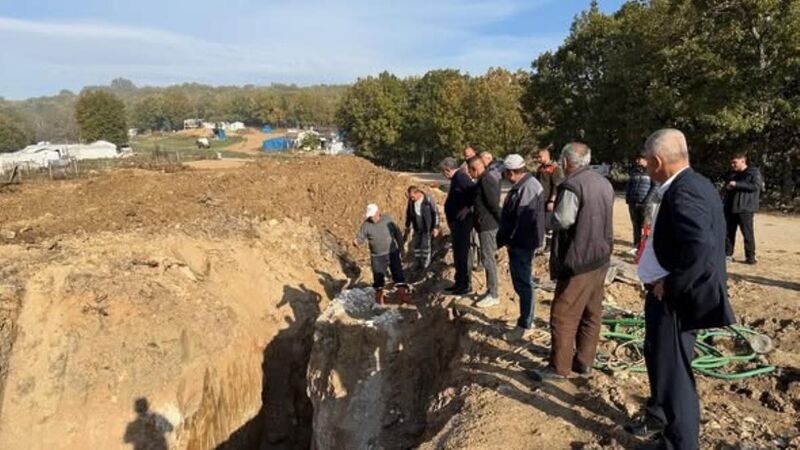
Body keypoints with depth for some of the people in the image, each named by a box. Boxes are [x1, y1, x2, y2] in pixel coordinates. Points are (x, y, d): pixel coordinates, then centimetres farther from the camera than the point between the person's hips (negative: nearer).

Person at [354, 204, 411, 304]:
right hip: (377, 256, -1)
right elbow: (360, 237, -7)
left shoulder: (388, 219, -4)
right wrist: (357, 242, -32)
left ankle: (402, 293, 15)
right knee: (378, 277, 6)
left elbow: (397, 232, 6)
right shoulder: (366, 225, -7)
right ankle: (379, 295, 27)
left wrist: (401, 246, 9)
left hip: (393, 253, 1)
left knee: (398, 274, 4)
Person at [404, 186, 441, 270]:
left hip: (427, 228, -4)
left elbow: (435, 213, -12)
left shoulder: (428, 199, -18)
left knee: (425, 246, 1)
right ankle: (417, 265, 26)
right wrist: (407, 228, 15)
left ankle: (425, 265, 20)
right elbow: (408, 215, 10)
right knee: (415, 246, 9)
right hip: (417, 228, 5)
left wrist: (436, 228, -12)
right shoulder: (411, 201, -4)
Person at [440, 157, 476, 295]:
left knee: (462, 253, -3)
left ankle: (466, 285, 6)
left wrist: (467, 208, -22)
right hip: (456, 222, 11)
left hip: (462, 222, -11)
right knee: (458, 253, 17)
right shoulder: (456, 178, 14)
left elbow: (475, 192, -28)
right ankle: (460, 282, 27)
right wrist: (450, 217, 13)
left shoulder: (461, 177, -17)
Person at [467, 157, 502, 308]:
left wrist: (501, 224, -15)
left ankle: (493, 295, 1)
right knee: (488, 259, 16)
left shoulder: (486, 181, -18)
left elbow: (494, 205, -20)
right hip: (485, 226, 10)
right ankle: (490, 291, 25)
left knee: (488, 259, -5)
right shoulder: (484, 180, 15)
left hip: (488, 226, -10)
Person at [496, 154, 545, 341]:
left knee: (523, 283, -1)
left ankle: (525, 325, 10)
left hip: (521, 243, -10)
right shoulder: (524, 185, 11)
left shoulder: (526, 189, -22)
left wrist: (504, 240, -16)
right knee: (522, 282, 18)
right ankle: (526, 319, 31)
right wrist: (504, 239, 15)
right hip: (519, 242, 10)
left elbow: (522, 221, -25)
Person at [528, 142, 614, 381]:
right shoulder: (604, 183, 10)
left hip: (578, 261, -9)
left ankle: (559, 367, 6)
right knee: (592, 313, 15)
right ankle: (584, 361, 25)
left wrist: (545, 217, 0)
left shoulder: (572, 186, -18)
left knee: (564, 315, -1)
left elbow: (561, 221, -20)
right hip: (601, 257, 9)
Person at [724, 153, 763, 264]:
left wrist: (737, 184, -18)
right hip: (730, 208, 6)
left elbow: (756, 186, -16)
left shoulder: (754, 172, -2)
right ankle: (728, 254, 13)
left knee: (747, 233, -3)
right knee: (728, 232, 6)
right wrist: (727, 187, 6)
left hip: (745, 208, -6)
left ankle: (750, 257, 4)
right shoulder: (732, 174, 18)